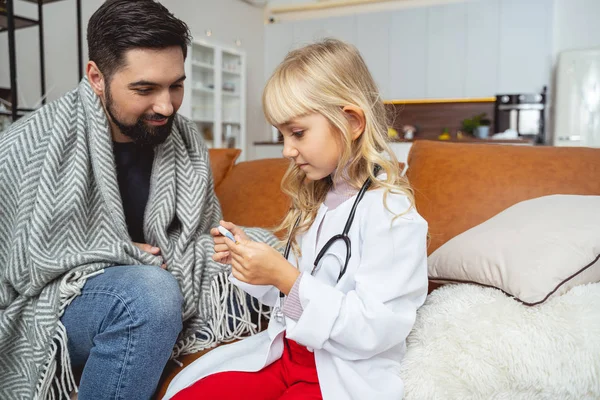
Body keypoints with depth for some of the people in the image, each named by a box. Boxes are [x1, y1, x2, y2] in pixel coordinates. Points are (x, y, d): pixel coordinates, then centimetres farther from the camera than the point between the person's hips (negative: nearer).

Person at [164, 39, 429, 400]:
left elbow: (375, 330, -20)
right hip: (286, 353, 7)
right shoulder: (315, 199, 8)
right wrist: (251, 258, -3)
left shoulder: (391, 212, -16)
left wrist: (285, 276, -24)